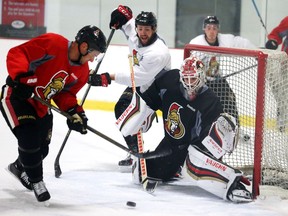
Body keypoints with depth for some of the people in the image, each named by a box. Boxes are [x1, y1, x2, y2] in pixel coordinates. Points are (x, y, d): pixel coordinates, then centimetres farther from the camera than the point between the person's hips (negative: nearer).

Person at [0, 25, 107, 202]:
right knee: (29, 139, -18)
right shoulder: (53, 43, -25)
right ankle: (36, 181, 6)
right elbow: (17, 53, -25)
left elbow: (64, 94, 6)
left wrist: (74, 111, -12)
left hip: (41, 106, 8)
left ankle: (19, 167, 43)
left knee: (41, 149, 11)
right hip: (16, 96, -8)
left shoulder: (82, 72, -2)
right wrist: (19, 76, -37)